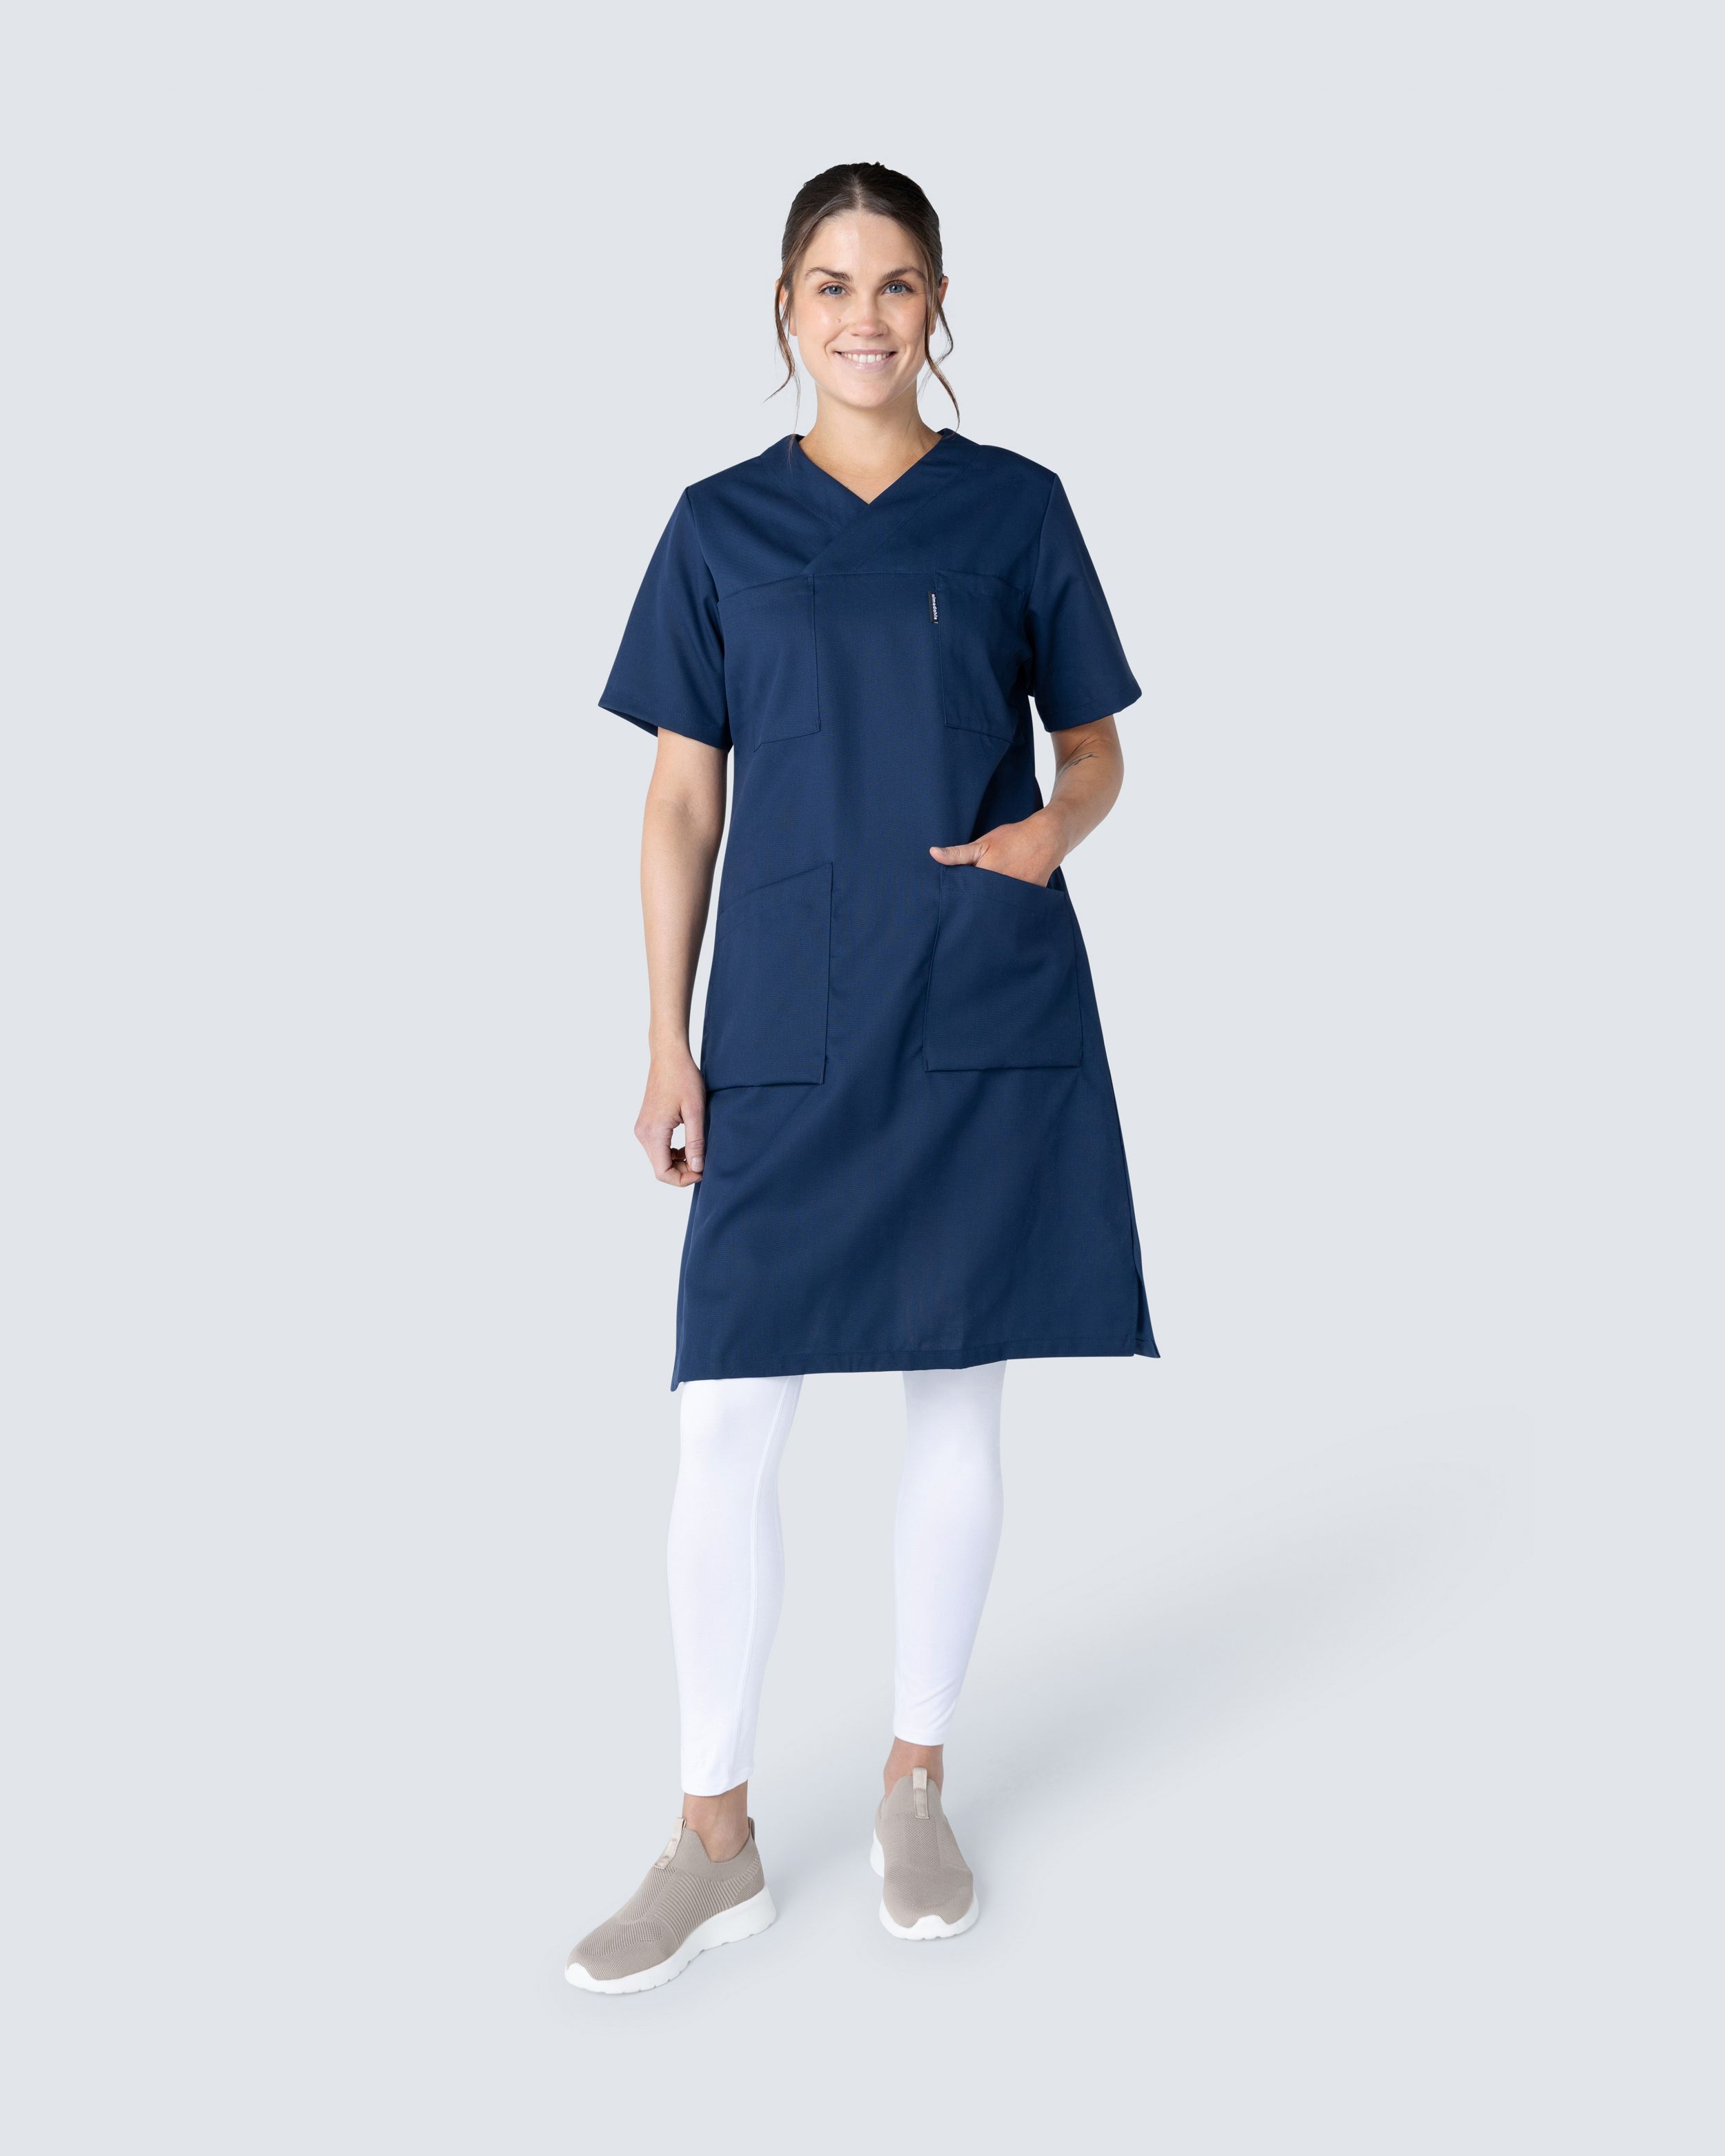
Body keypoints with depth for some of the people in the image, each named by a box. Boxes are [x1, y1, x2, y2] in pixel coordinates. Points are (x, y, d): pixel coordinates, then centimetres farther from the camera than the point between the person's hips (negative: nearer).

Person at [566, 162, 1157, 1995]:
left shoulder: (1017, 509, 6)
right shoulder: (720, 528, 7)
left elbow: (1095, 747, 11)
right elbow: (682, 798, 7)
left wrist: (1049, 829, -12)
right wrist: (667, 1044, 1)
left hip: (988, 1022, 0)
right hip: (787, 1026, 0)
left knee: (954, 1396, 8)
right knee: (725, 1418, -3)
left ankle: (915, 1783, 27)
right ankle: (715, 1837, 13)